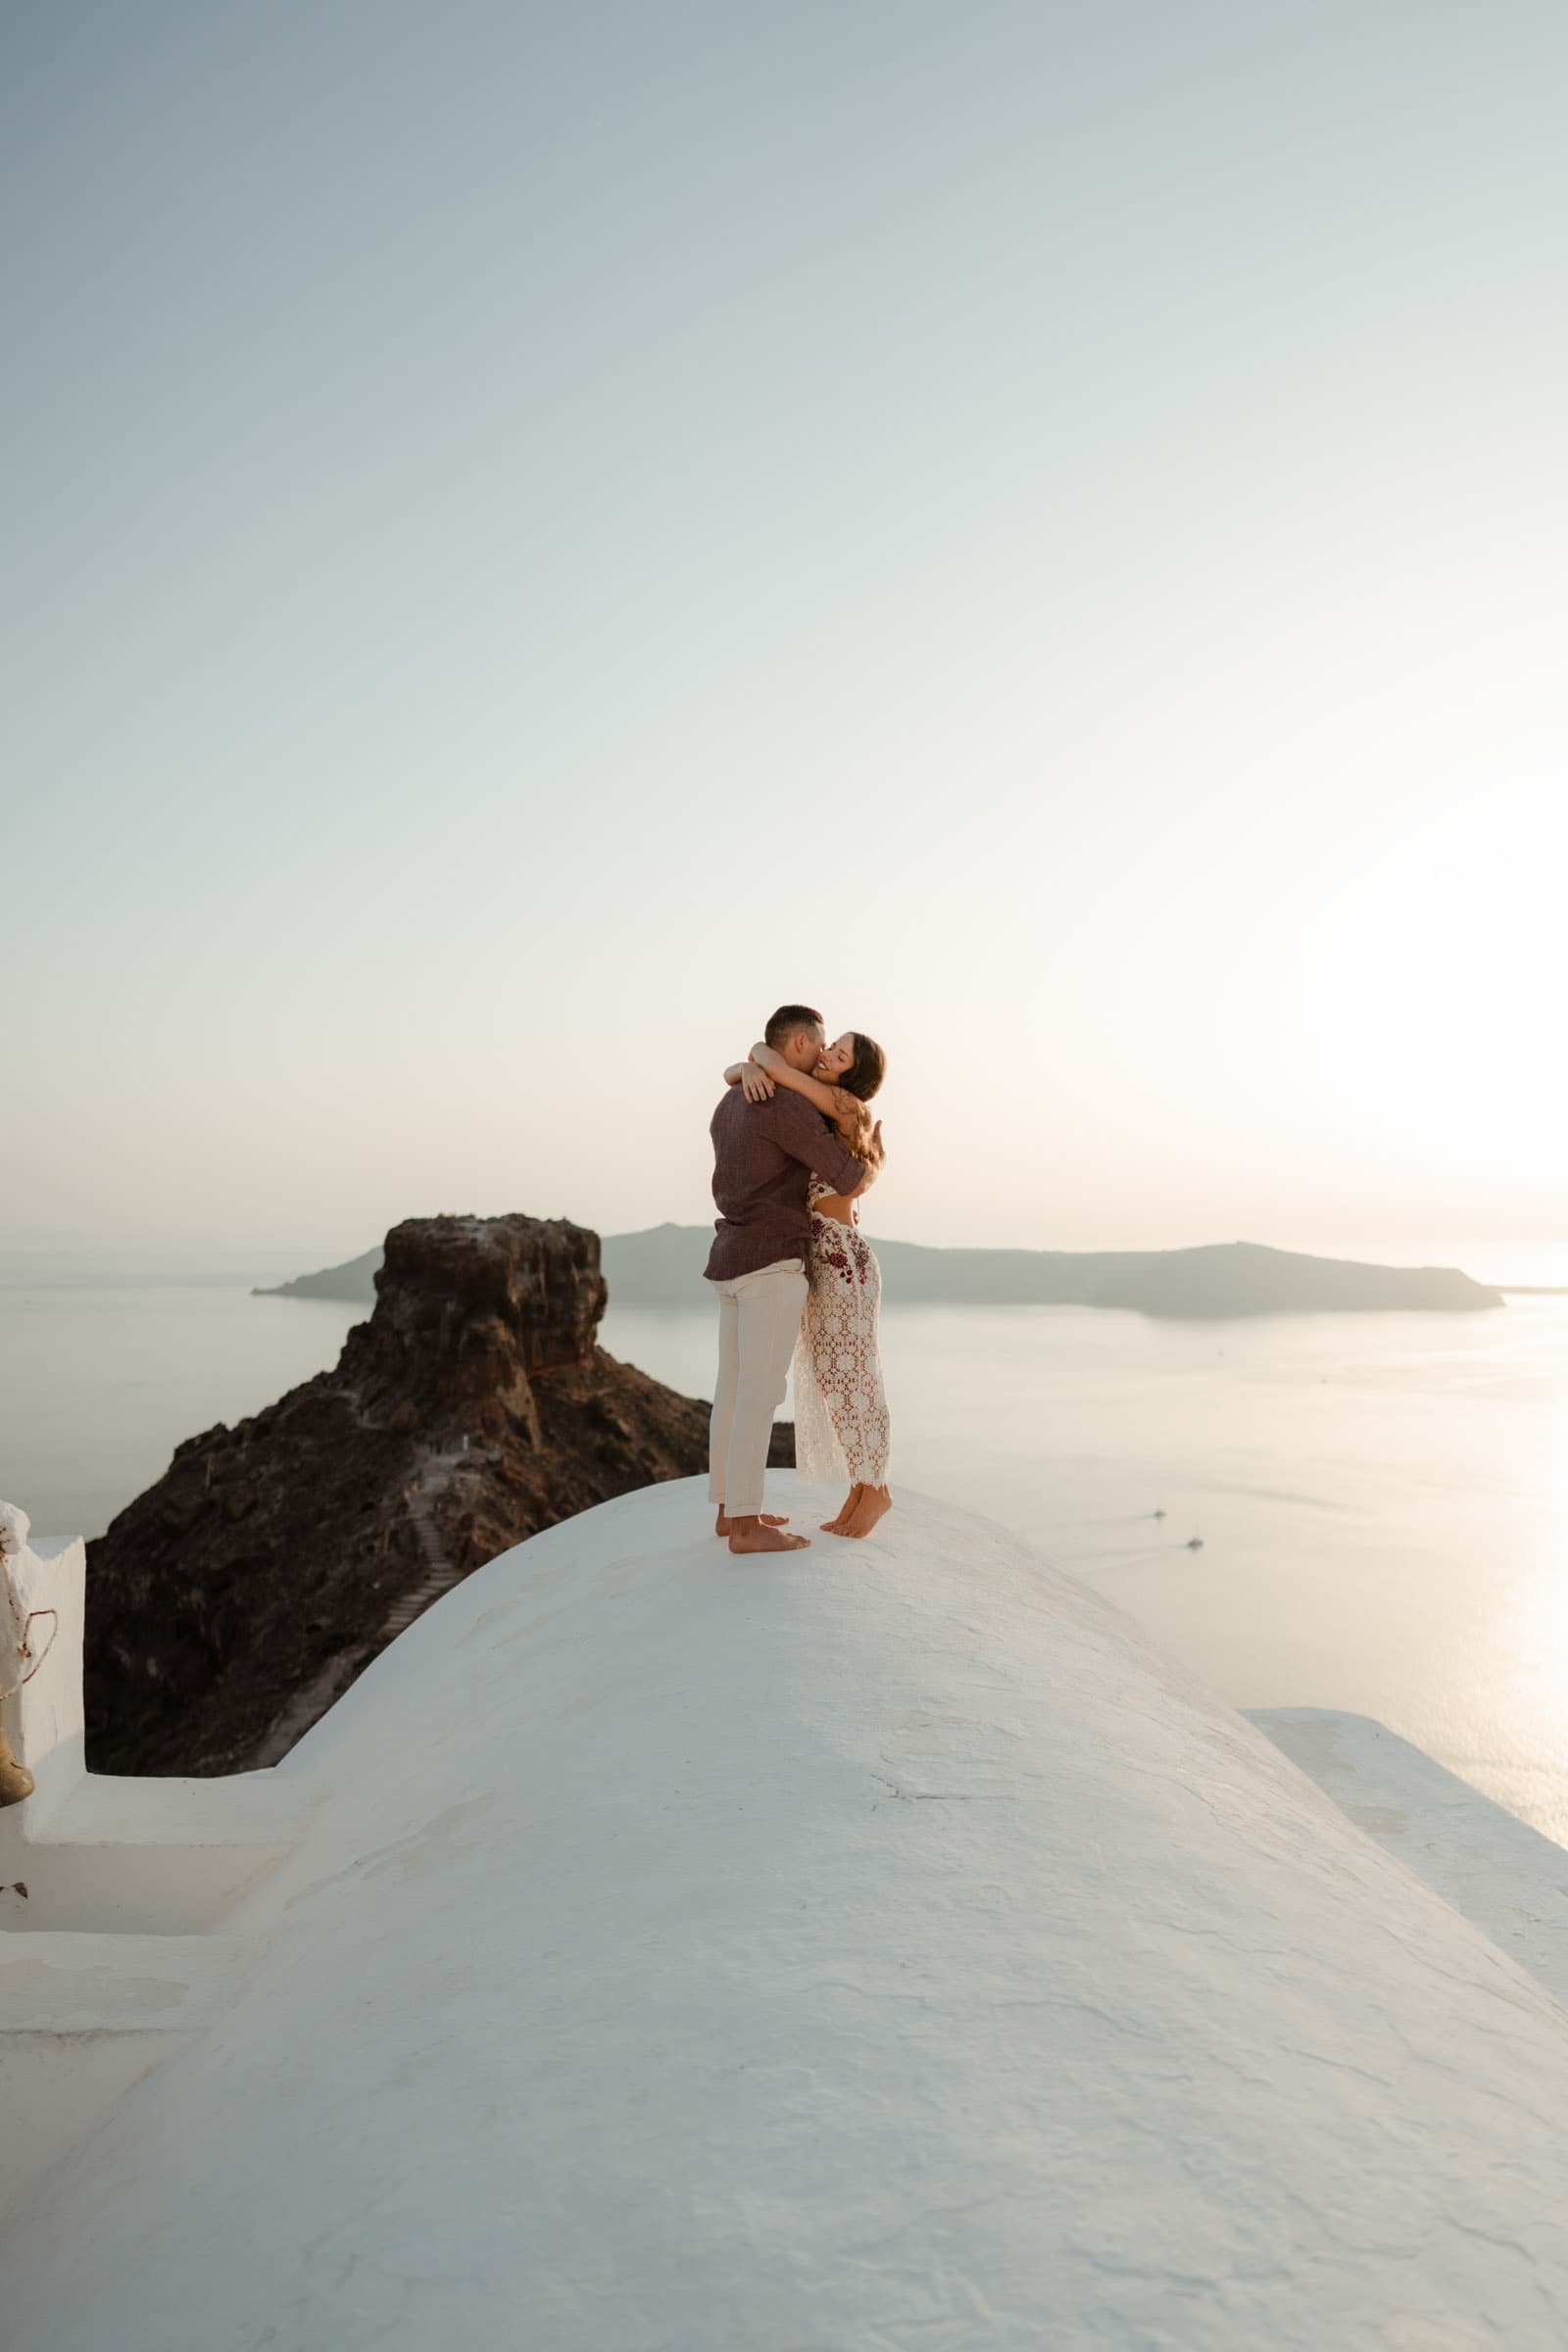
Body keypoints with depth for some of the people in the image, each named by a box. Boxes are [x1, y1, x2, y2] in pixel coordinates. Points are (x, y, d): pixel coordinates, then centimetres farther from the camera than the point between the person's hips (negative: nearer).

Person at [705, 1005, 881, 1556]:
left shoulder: (730, 1107, 16)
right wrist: (874, 1162, 14)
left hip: (733, 1263, 9)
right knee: (761, 1392, -8)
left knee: (735, 1388, 12)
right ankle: (746, 1525, -6)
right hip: (770, 1264, -9)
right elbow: (851, 1183, -11)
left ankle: (731, 1508, 18)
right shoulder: (789, 1107, -14)